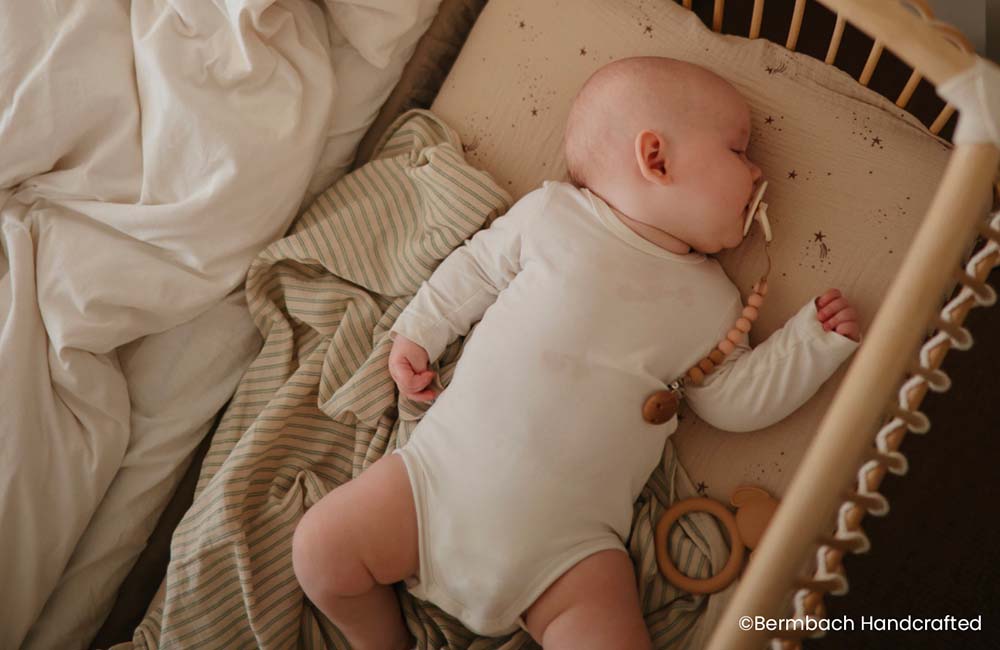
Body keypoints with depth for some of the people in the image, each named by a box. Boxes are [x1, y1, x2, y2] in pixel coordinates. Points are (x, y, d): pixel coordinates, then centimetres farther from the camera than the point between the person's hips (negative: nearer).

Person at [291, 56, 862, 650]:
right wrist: (418, 334, 8)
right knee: (323, 549, -8)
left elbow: (734, 397, 10)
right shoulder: (551, 211, 3)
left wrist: (814, 341, 4)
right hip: (446, 468, 0)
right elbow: (474, 270, 12)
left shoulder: (708, 300, 8)